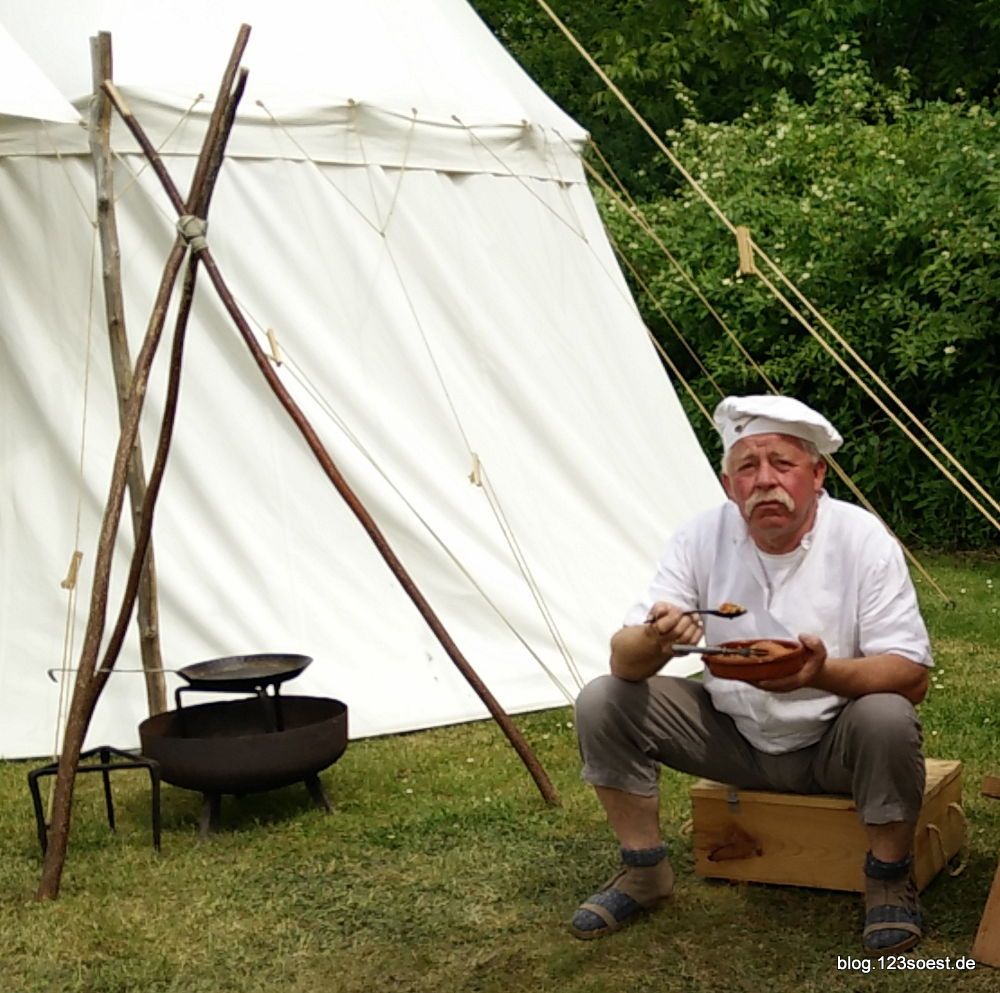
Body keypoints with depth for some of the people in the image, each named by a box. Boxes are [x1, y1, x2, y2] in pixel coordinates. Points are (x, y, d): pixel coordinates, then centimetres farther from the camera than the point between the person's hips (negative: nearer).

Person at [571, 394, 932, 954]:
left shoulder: (863, 540, -18)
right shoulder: (702, 539, -11)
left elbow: (913, 677, -21)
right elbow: (624, 662, -12)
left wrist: (824, 673, -41)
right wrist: (653, 642, -38)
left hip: (832, 747, -3)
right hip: (734, 736, 3)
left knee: (886, 718, -35)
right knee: (603, 703, -14)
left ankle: (889, 880, -7)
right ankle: (645, 873, 5)